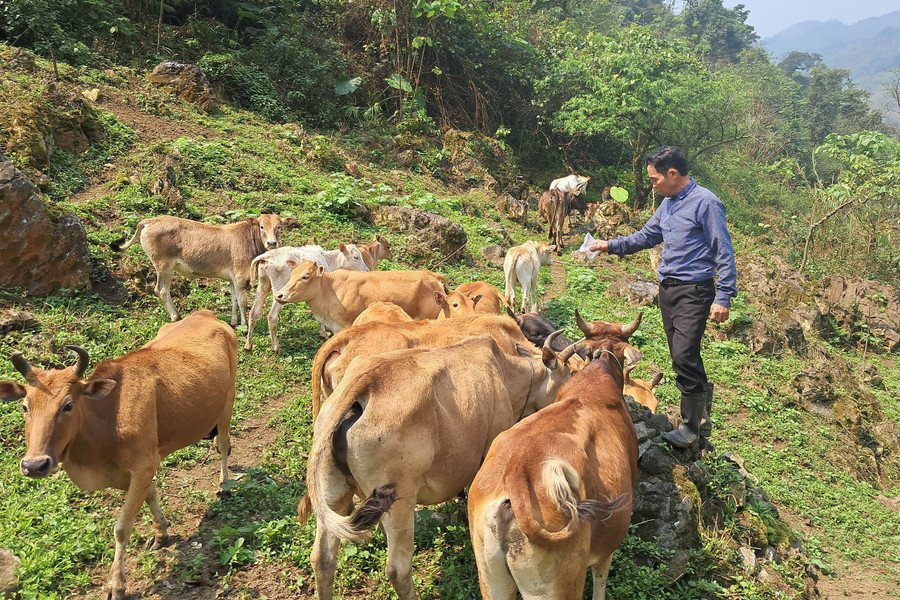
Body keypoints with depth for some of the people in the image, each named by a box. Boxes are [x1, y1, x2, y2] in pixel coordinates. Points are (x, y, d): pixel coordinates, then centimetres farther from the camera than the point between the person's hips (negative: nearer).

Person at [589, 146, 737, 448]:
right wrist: (611, 245, 16)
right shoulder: (668, 204, 14)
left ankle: (691, 428, -1)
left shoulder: (705, 202, -12)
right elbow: (647, 236, 26)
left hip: (694, 291, -8)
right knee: (683, 358, 11)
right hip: (667, 288, 8)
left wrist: (723, 297, -18)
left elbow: (723, 252, -13)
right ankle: (701, 419, 25)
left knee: (684, 356, -14)